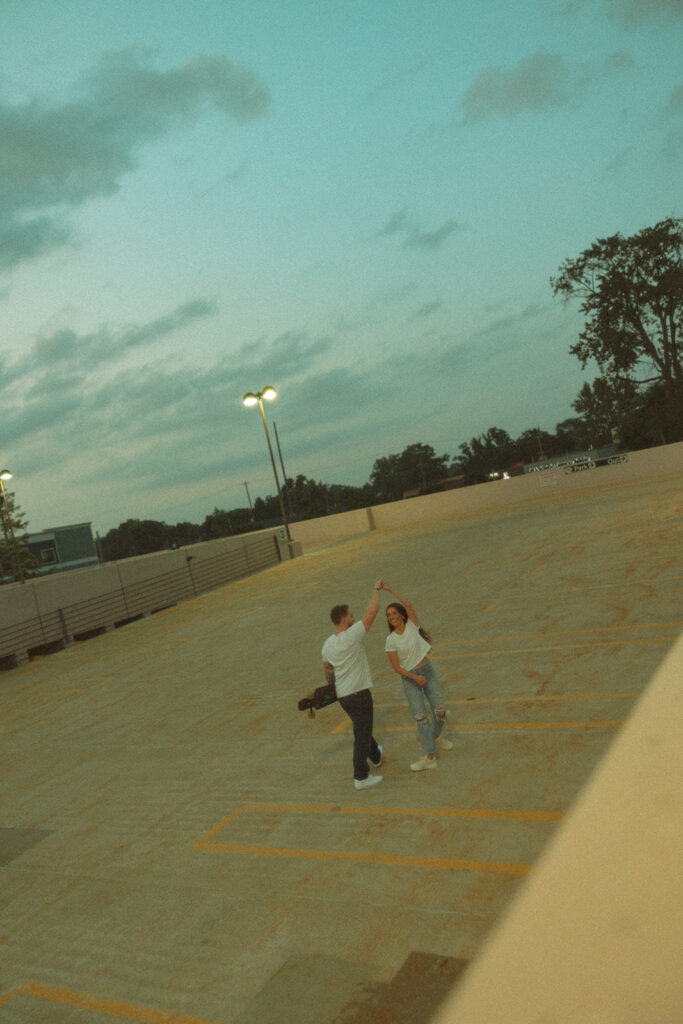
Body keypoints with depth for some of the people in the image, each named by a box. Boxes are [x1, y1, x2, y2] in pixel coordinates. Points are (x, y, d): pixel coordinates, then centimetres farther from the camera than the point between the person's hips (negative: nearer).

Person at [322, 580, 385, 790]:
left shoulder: (327, 645, 3)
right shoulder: (352, 636, -20)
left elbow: (328, 673, 13)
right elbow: (372, 610, -18)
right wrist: (377, 589, -5)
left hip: (342, 695, 8)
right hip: (359, 693, -8)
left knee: (362, 727, 27)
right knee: (362, 734, 1)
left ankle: (376, 756, 48)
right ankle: (361, 777, 7)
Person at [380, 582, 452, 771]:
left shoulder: (412, 626, -3)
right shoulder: (391, 640, -6)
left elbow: (408, 605, -20)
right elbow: (396, 667, -8)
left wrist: (390, 589, -21)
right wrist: (415, 677, -19)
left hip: (427, 670, 1)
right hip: (409, 678, -1)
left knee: (439, 710, -1)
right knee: (420, 717, -6)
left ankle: (436, 736, 30)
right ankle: (429, 757, -2)